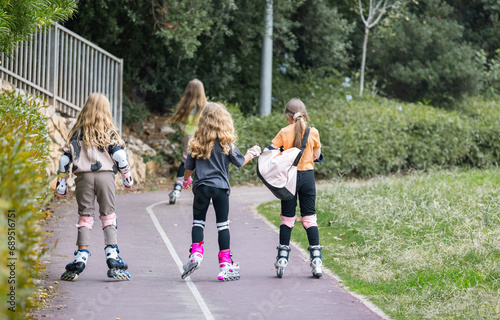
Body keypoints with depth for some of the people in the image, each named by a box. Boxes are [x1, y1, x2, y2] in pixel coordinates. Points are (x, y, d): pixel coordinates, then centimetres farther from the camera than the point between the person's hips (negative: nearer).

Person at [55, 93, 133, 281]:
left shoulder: (78, 132, 11)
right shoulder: (109, 132, 6)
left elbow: (66, 157, 8)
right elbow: (119, 155, -2)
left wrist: (61, 182, 12)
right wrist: (126, 176, 8)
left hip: (84, 176, 1)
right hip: (105, 175, -1)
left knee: (85, 216, 5)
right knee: (108, 215, 4)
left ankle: (81, 256, -3)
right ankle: (112, 255, -4)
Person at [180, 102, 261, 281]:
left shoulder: (197, 141, 1)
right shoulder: (226, 142, -6)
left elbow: (189, 166, 8)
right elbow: (239, 162, 1)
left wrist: (186, 180, 28)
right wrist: (252, 153, 21)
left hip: (201, 186, 2)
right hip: (220, 186, -2)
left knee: (198, 221, 12)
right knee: (223, 225, 3)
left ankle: (195, 253, -5)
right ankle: (225, 265, 5)